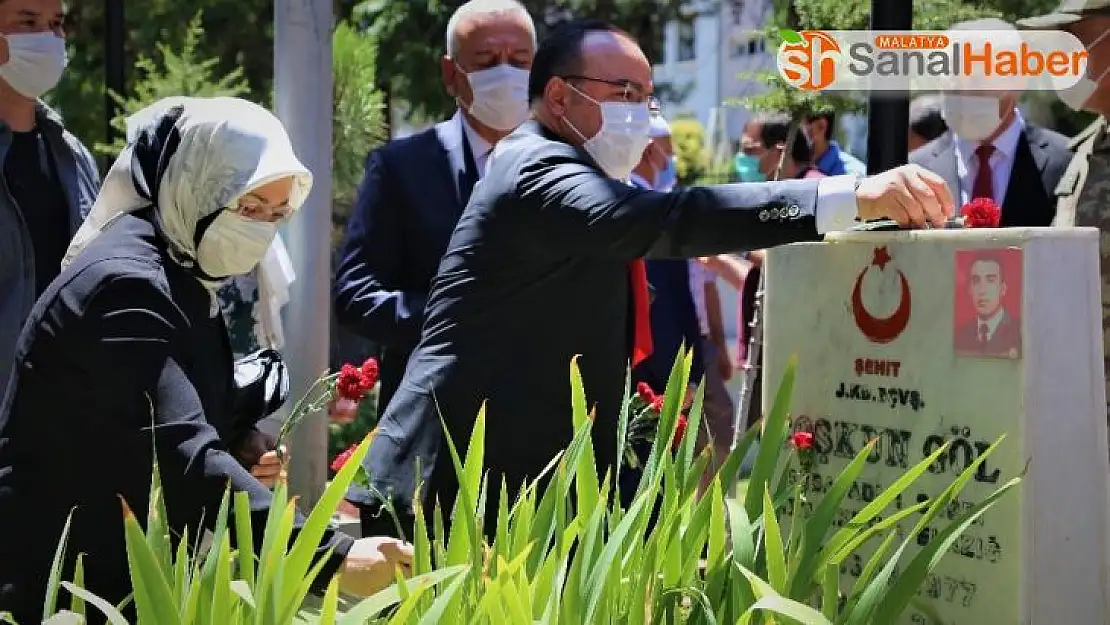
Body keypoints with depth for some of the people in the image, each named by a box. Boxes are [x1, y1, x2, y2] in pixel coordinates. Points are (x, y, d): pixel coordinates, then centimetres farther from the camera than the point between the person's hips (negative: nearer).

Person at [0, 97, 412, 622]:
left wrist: (239, 456, -1)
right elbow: (180, 454, -34)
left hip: (132, 582, 9)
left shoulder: (185, 277, 10)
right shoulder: (126, 285, -21)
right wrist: (330, 559, -40)